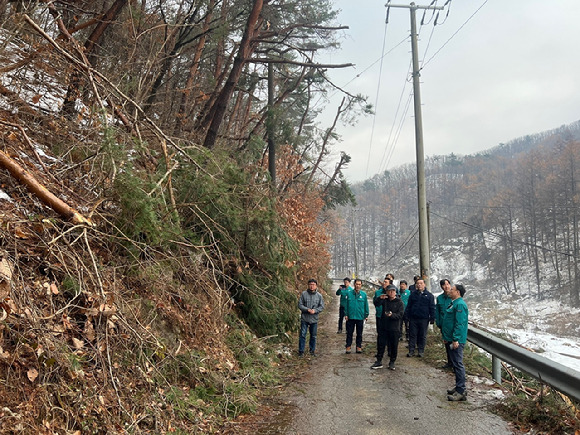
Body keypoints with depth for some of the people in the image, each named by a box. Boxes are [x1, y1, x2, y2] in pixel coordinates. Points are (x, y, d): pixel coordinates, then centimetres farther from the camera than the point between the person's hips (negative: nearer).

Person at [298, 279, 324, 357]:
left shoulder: (319, 296, 2)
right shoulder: (304, 294, -3)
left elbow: (322, 306, 3)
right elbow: (300, 304, -4)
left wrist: (315, 310, -15)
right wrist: (307, 309, -18)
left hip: (314, 319, 2)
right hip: (304, 318, -2)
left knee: (313, 336, 11)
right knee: (302, 335, -1)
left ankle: (312, 350, 25)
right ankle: (301, 351, 8)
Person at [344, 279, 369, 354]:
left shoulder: (364, 294, -1)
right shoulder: (349, 293, -3)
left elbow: (366, 305, 4)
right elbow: (346, 305, 1)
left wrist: (366, 315, 3)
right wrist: (346, 314, -2)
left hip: (360, 317, 1)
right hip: (350, 317, 0)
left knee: (359, 333, 12)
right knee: (349, 333, 7)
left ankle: (359, 346, 23)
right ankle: (348, 346, 16)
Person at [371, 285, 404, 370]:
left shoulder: (399, 302, -3)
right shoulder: (385, 300, 6)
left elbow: (400, 315, -10)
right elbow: (376, 303, -8)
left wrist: (392, 315, -27)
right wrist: (380, 298, -27)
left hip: (394, 328, -2)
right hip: (383, 327, 3)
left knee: (394, 346, 5)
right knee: (380, 344, 5)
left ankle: (392, 362, 20)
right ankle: (379, 362, 14)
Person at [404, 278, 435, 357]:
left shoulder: (429, 295, 3)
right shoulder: (413, 294, 7)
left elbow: (432, 307, 3)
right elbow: (408, 306, 9)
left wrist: (432, 318, -2)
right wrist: (406, 315, 3)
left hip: (424, 319, -1)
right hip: (413, 318, 1)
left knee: (422, 336, 7)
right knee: (412, 335, 4)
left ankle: (421, 351, 16)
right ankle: (411, 351, 10)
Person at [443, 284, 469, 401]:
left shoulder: (460, 304, -17)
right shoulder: (455, 303, 17)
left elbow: (459, 324, -23)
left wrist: (455, 339, -25)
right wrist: (447, 338, 25)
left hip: (456, 340, -11)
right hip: (451, 339, 11)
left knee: (458, 364, -7)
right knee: (455, 364, 16)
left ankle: (461, 392, -4)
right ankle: (459, 387, 25)